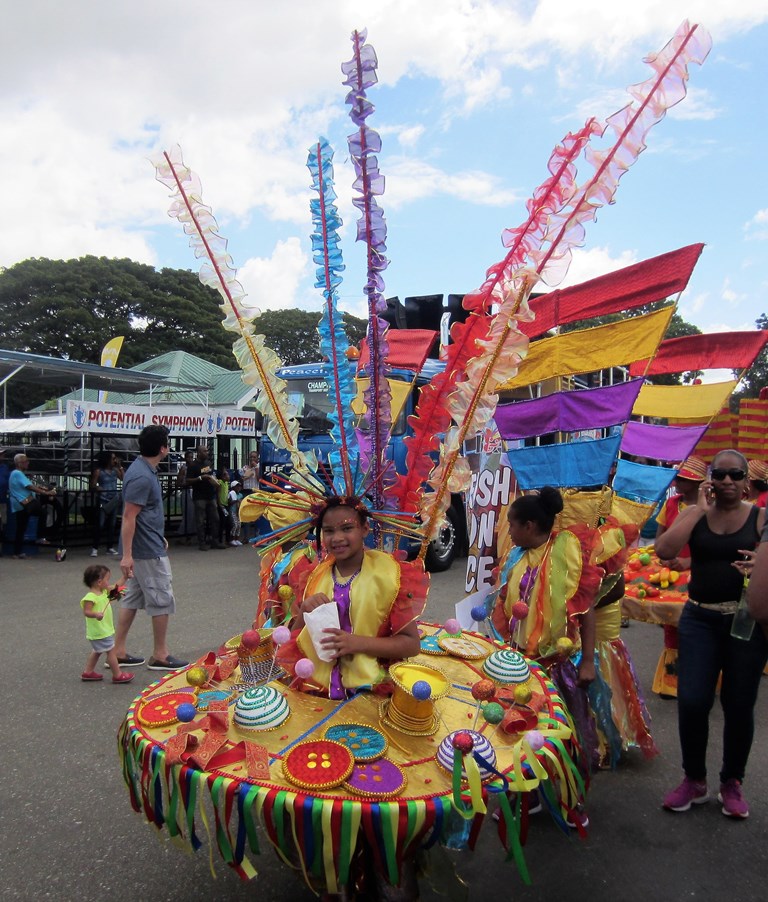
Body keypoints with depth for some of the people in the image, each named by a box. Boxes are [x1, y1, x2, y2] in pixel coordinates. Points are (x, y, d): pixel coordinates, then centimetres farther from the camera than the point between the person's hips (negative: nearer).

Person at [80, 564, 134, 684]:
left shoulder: (104, 592, 5)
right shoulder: (90, 597, -23)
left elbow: (115, 588, 18)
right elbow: (86, 611, -27)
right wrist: (96, 614, -44)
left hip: (105, 630, 10)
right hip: (99, 632, -10)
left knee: (97, 651, 23)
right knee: (111, 651, -4)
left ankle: (88, 672, 36)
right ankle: (117, 675, 4)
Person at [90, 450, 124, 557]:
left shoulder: (115, 470, 9)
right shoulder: (98, 471, -4)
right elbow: (93, 485, -4)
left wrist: (120, 467, 1)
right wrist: (98, 489, -21)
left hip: (114, 500, 5)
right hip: (103, 501, -5)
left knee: (112, 524, 7)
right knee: (100, 524, -7)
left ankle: (110, 547, 14)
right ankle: (95, 548, 0)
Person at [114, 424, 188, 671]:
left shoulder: (143, 470, 9)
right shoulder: (142, 477, -22)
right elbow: (129, 517, -23)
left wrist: (159, 537, 25)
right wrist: (126, 555, -24)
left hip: (142, 547, 10)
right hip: (149, 551, -10)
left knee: (132, 598, 15)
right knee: (162, 600, 1)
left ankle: (118, 652, 23)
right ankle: (159, 656, 12)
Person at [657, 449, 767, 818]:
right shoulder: (695, 514, 3)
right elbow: (664, 551, -13)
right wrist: (700, 509, -11)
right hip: (700, 618, 1)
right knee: (691, 701, 0)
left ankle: (732, 783, 32)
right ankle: (694, 780, 23)